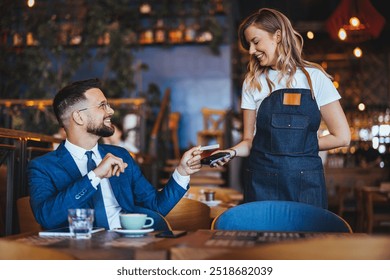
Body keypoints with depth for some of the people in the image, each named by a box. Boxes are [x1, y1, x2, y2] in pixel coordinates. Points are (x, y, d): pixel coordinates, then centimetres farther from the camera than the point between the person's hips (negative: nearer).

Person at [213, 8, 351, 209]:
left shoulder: (314, 77, -1)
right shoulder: (252, 83, 5)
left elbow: (341, 137, -4)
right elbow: (249, 140, 4)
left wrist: (300, 146, -1)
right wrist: (233, 152, -15)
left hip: (305, 182, -1)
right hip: (261, 181, 1)